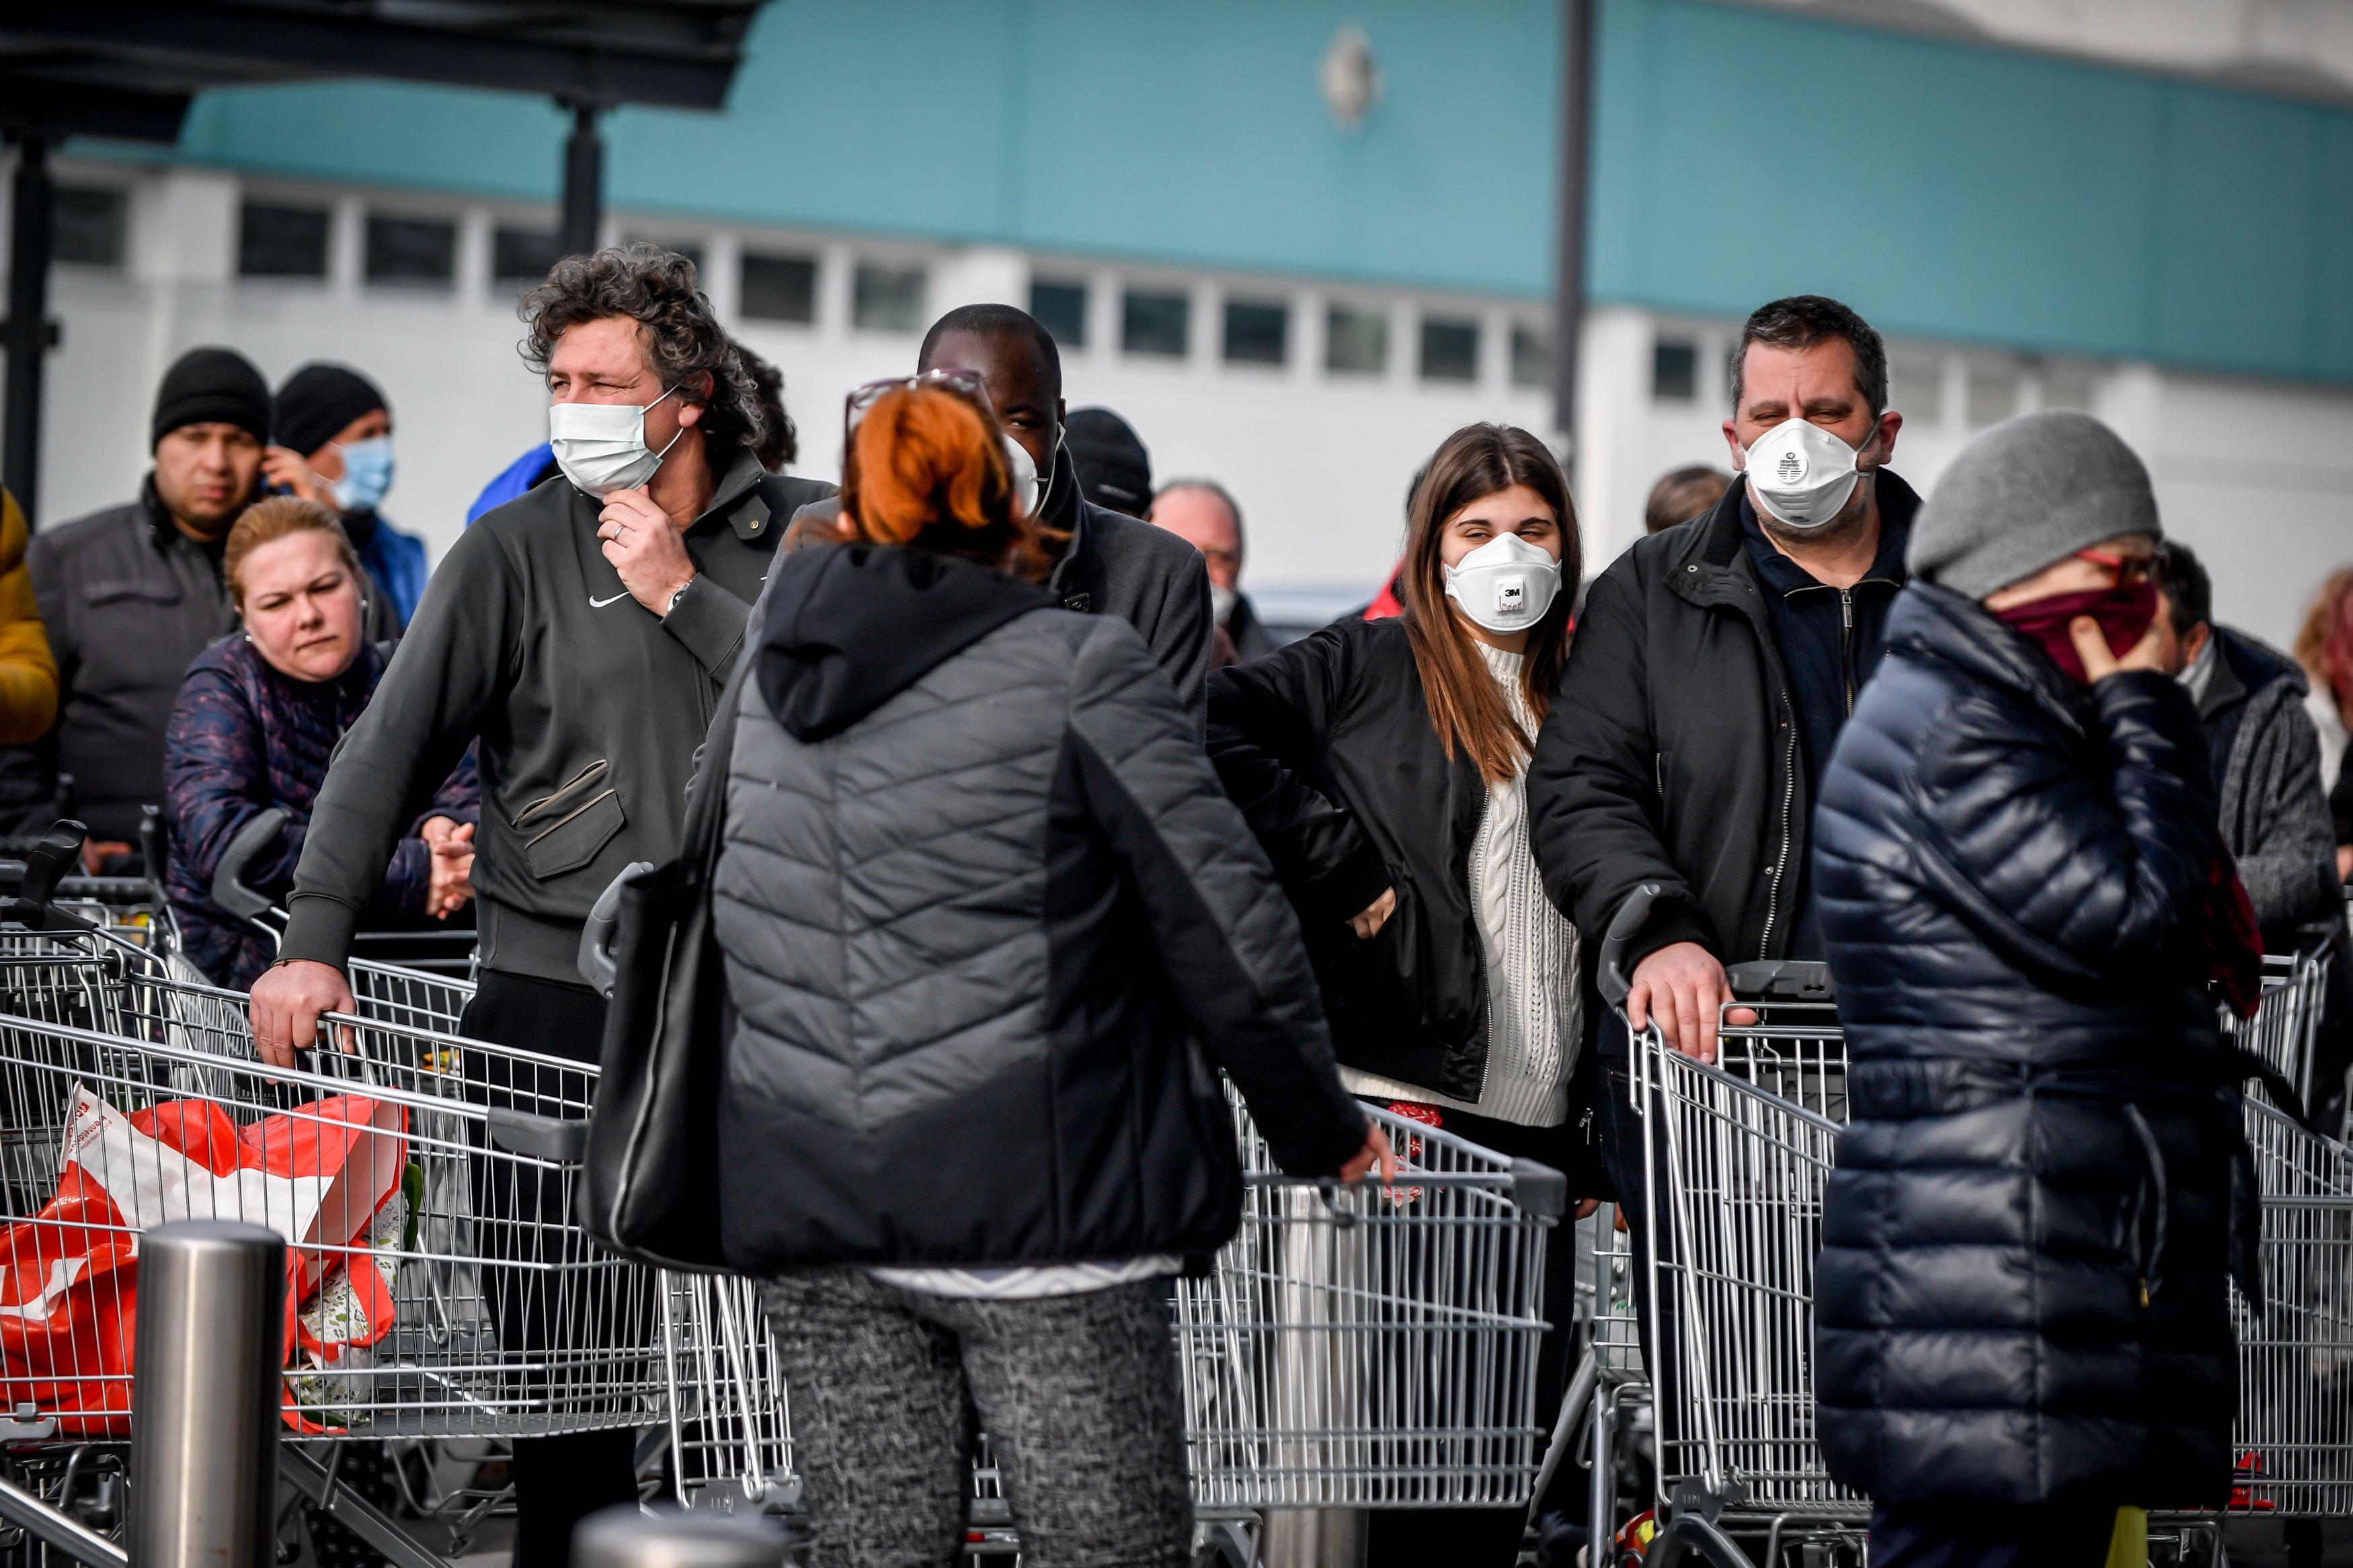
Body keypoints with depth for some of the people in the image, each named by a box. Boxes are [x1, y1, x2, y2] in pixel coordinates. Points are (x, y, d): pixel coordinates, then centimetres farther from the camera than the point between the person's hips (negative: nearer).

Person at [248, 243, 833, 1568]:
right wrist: (318, 939, -17)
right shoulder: (518, 552, 3)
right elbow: (394, 747, -5)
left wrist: (683, 594, -8)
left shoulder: (806, 532, 7)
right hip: (559, 991, -1)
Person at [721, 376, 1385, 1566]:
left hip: (810, 1224, 5)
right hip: (1036, 1204, -5)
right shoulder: (1081, 670, -5)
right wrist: (1324, 1133, 7)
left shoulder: (749, 692, 11)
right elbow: (1229, 928, -5)